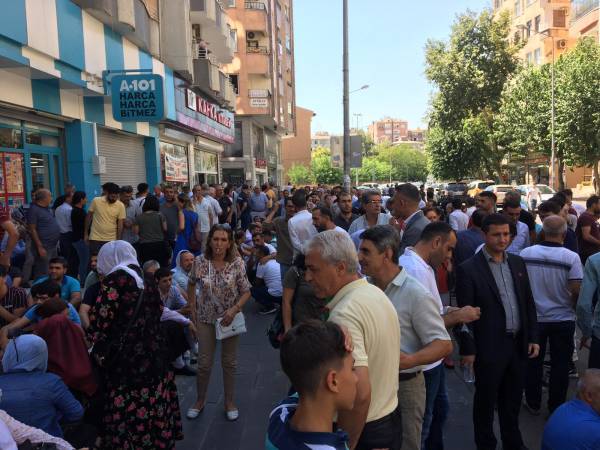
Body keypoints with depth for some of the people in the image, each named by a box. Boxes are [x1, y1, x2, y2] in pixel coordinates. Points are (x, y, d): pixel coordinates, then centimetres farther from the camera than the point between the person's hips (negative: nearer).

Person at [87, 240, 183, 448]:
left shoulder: (115, 280, -9)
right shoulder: (147, 281, 10)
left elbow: (100, 322, -10)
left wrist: (97, 353, 7)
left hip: (124, 361, -7)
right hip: (153, 357, 7)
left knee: (128, 416, 3)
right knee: (154, 412, 14)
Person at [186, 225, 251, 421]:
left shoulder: (237, 263, -13)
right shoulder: (200, 262, -10)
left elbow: (246, 292, -8)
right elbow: (191, 284, 8)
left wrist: (234, 309, -21)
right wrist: (192, 306, 3)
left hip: (230, 318, 0)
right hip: (206, 319, 1)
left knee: (229, 362, 13)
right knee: (204, 363, 9)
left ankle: (229, 401, 31)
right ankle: (200, 400, 33)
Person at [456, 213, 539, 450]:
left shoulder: (517, 262, 6)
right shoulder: (468, 269, -13)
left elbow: (529, 303, 11)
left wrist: (533, 337, 7)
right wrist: (467, 349, -11)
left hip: (518, 344, 5)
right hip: (489, 347, -5)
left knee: (513, 399, 21)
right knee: (486, 400, 13)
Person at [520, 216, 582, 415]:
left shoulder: (525, 254, -11)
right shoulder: (571, 258, -17)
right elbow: (576, 291, -16)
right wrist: (571, 306, 5)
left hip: (533, 317, 1)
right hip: (563, 319, -1)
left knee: (533, 362, 16)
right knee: (560, 365, 14)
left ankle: (533, 403, 28)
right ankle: (556, 407, 26)